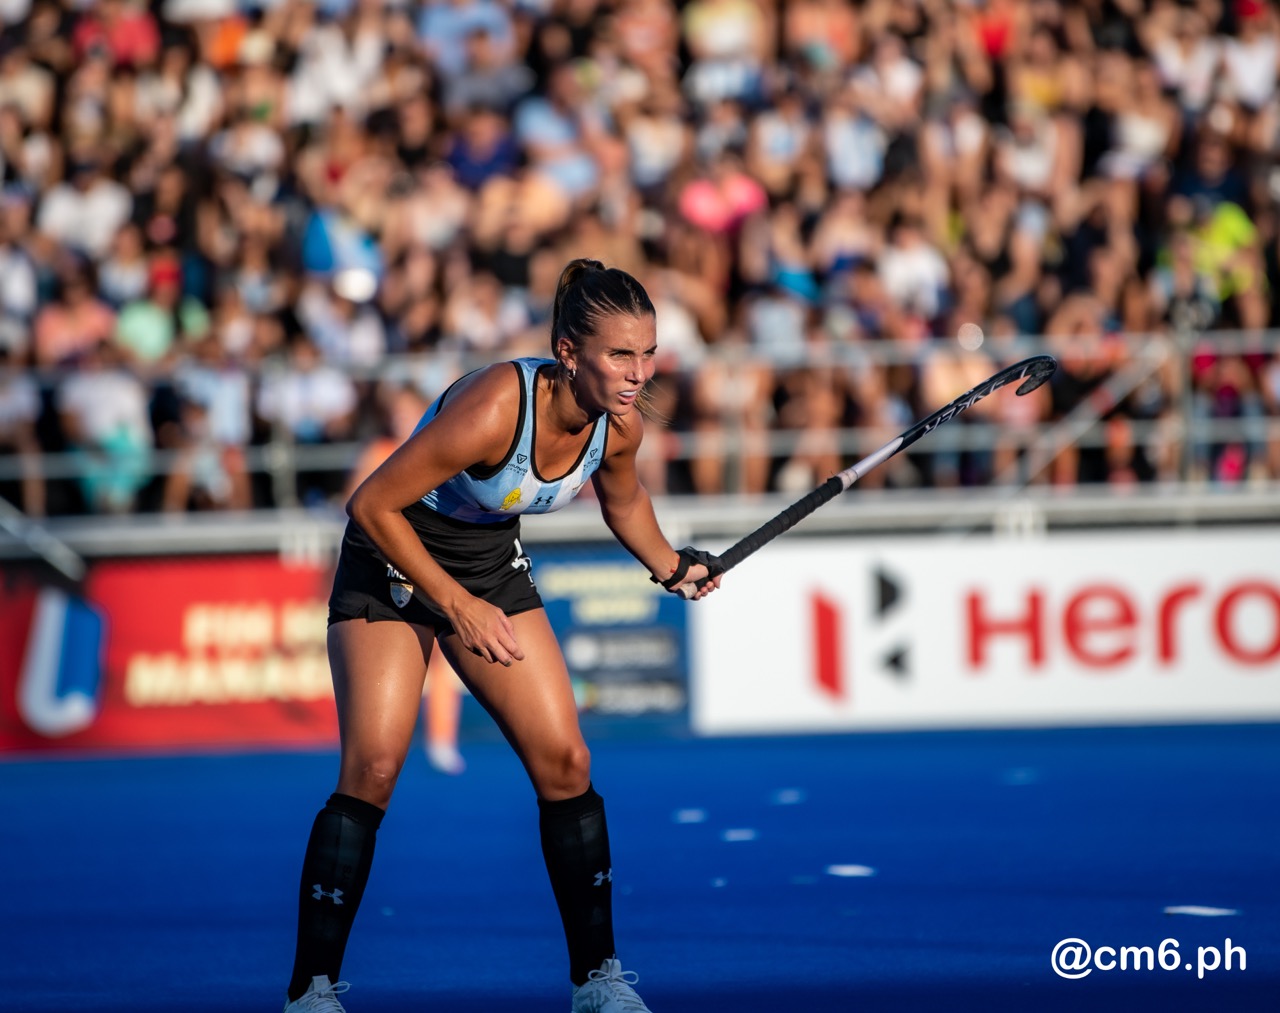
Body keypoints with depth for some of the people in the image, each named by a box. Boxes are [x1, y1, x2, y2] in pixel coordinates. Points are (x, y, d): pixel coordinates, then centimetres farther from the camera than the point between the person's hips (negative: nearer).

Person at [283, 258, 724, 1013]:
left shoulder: (620, 425, -13)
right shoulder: (494, 408, -34)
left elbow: (623, 499, 13)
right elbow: (372, 504, -28)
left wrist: (670, 565, 1)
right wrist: (456, 605, -26)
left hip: (493, 568, 6)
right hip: (393, 564, -6)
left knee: (565, 761, -3)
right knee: (373, 767, -18)